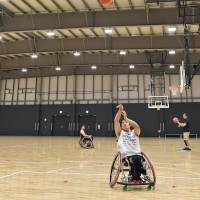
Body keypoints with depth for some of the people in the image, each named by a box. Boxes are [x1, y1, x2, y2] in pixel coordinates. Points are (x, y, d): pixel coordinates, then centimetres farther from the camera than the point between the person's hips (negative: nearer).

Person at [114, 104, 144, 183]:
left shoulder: (135, 132, 12)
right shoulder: (120, 133, 11)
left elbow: (137, 126, -11)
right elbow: (116, 121, -3)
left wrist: (126, 118, -15)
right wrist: (120, 111, -14)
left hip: (137, 154, 2)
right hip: (125, 156, -2)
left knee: (137, 159, -32)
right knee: (135, 160, -32)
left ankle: (136, 176, -5)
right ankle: (136, 177, -8)